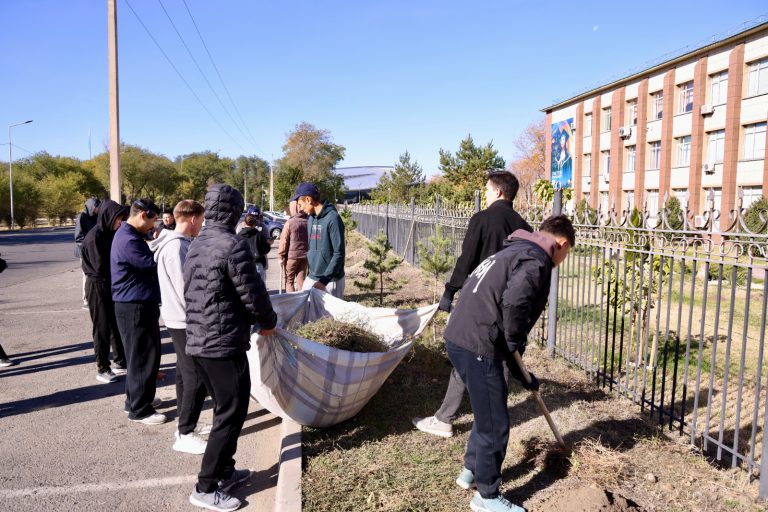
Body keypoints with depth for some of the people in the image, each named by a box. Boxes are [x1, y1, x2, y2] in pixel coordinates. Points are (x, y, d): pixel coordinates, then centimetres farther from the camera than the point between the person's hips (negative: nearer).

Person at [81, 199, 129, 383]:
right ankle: (102, 369, 10)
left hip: (112, 285, 7)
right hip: (98, 286, -7)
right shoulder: (95, 236, -18)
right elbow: (101, 266, -20)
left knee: (116, 325, 14)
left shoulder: (111, 234, 7)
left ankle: (120, 362, 26)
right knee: (102, 328, 0)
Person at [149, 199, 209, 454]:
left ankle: (187, 424, 29)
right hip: (185, 321, -10)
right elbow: (185, 289, -22)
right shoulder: (176, 246, -20)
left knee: (185, 375, 17)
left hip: (180, 319, 10)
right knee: (196, 379, -3)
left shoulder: (178, 243, 9)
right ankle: (184, 435, 5)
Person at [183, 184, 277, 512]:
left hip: (197, 343, 9)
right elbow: (253, 294, -16)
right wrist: (269, 321, 5)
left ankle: (224, 471, 30)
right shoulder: (233, 245, -17)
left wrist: (254, 320, 18)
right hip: (224, 345, -9)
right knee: (231, 414, 3)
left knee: (224, 409, 20)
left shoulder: (196, 246, 10)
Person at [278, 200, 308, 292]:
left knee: (289, 281, 8)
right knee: (301, 280, 12)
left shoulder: (290, 222, -12)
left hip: (292, 255, -4)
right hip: (305, 256, 4)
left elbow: (284, 241, -9)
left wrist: (281, 256, -1)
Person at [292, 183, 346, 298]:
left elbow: (339, 254, -18)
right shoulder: (310, 219, 9)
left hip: (330, 281, -7)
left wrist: (324, 280, -21)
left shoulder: (332, 218, -15)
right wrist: (311, 273, 11)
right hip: (311, 278, 7)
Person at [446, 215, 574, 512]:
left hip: (459, 339, 10)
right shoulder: (537, 261, -8)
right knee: (495, 425, 8)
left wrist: (521, 375, 31)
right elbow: (514, 301, -30)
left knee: (486, 413, 28)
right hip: (477, 348, -10)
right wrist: (515, 341, -8)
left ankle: (471, 471, 45)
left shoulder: (515, 252, 24)